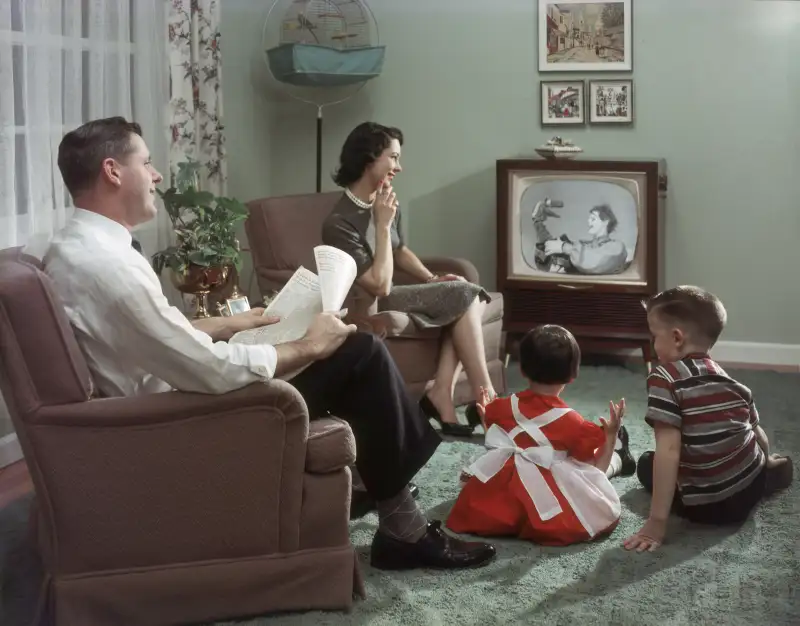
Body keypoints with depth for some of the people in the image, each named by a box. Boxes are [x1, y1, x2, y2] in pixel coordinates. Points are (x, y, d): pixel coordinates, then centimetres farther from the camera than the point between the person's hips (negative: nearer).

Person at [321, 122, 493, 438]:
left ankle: (441, 394, -15)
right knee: (464, 295, -17)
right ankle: (485, 399, -12)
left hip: (391, 294, 8)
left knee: (469, 296, -10)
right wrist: (382, 224, -24)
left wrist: (431, 278, 5)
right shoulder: (339, 222, -23)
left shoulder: (386, 204, 3)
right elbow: (379, 286, -25)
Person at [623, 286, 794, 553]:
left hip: (706, 508, -8)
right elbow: (759, 435, 10)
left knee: (647, 464, 20)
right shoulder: (729, 380, 2)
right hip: (749, 491, 8)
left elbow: (669, 450, -24)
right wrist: (763, 468, 33)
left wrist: (656, 523, -24)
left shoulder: (665, 379, -17)